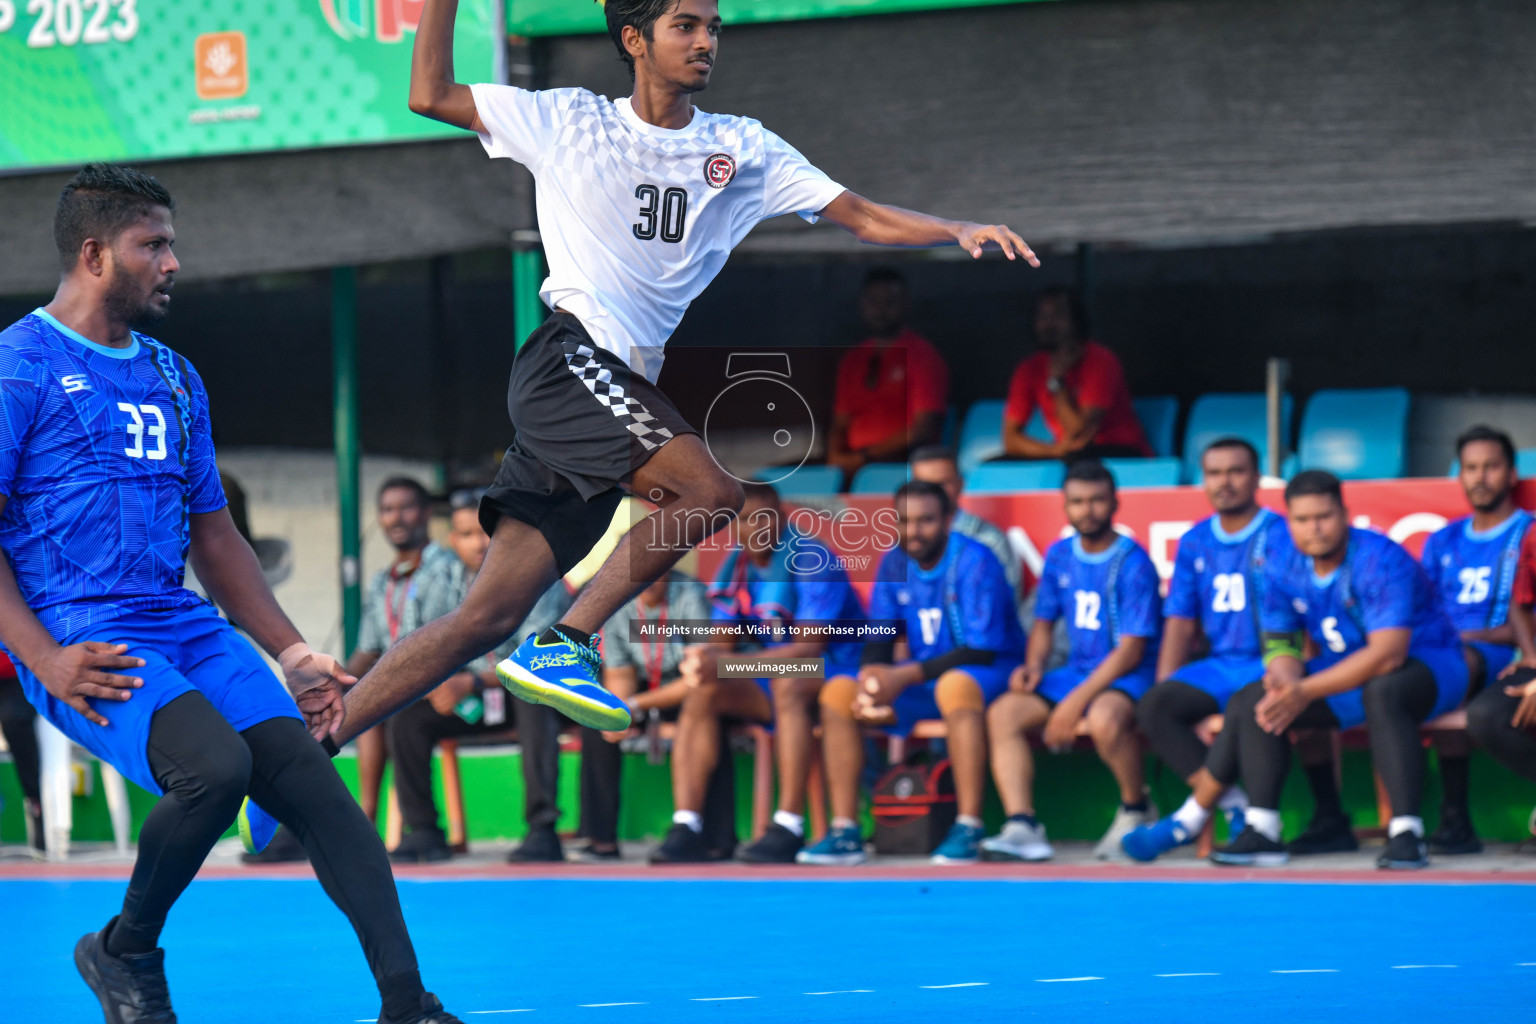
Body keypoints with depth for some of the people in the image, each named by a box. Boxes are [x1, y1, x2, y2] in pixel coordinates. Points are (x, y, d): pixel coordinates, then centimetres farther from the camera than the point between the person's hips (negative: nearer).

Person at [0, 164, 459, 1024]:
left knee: (312, 781, -12)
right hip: (86, 643, -7)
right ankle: (124, 951, -5)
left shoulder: (175, 380, 20)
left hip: (187, 628, 7)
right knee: (215, 765, -30)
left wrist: (294, 654, 15)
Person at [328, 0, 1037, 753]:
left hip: (620, 393, 5)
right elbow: (431, 95, 10)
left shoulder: (742, 149, 15)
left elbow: (867, 219, 9)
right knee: (712, 490, -27)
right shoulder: (570, 122, 8)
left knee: (487, 619, 0)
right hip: (567, 359, -5)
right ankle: (566, 645, -17)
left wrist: (961, 231, -6)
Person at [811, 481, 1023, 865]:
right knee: (838, 691, -11)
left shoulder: (974, 561, -16)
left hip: (989, 675, -7)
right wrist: (873, 680, -19)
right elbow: (878, 642, 5)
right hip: (924, 680, 7)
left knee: (955, 684, -40)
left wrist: (904, 676, -24)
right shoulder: (894, 564, 4)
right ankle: (844, 831, -15)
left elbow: (982, 651, -20)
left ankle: (968, 828, -39)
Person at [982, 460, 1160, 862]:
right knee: (1002, 714, -17)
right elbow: (1044, 622, 20)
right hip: (1077, 671, 6)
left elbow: (1131, 651, -16)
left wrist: (1076, 702, -21)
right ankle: (1021, 826, -27)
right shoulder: (1059, 557, 9)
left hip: (1129, 676, -6)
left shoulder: (1133, 564, -11)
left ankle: (1136, 808, -10)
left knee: (1104, 718, -39)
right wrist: (1033, 666, -3)